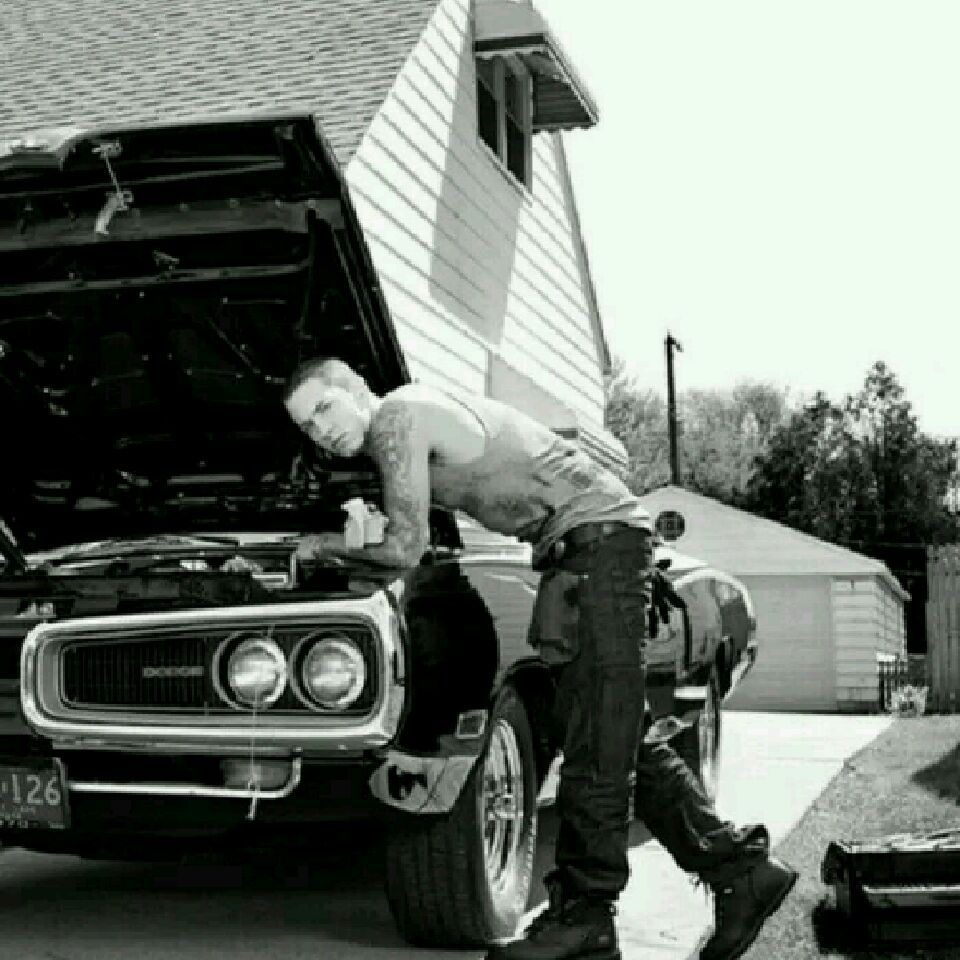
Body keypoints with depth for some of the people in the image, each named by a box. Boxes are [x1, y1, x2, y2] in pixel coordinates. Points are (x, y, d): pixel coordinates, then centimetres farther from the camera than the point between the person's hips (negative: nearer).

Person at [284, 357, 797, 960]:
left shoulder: (399, 417, -12)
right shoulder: (398, 426, 16)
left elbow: (405, 549, -13)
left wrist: (325, 544, 1)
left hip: (601, 532, -10)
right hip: (574, 548, 10)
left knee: (598, 742, -10)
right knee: (621, 739, 10)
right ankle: (740, 869, 13)